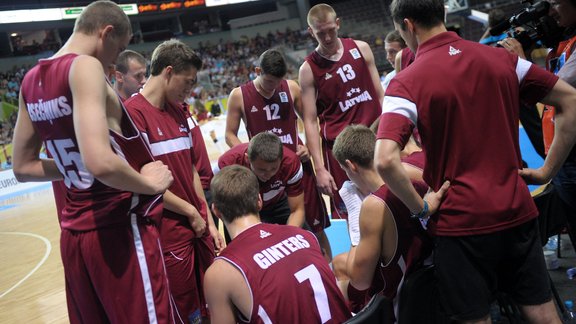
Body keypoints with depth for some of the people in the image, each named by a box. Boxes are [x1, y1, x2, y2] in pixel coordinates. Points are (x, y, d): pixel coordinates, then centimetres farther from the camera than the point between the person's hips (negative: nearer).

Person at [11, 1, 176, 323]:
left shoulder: (31, 80, 9)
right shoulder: (85, 67, -16)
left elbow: (23, 168, 16)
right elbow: (101, 163, -29)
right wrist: (148, 183, -13)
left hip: (75, 232, 8)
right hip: (120, 229, -8)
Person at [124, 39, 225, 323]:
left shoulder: (179, 112, 11)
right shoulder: (133, 113, -14)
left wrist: (209, 220, 12)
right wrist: (190, 211, -9)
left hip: (197, 226, 7)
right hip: (168, 232, -7)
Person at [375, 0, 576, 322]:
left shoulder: (406, 82, -12)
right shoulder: (501, 58, 3)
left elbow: (386, 160, -25)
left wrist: (421, 207, -10)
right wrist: (547, 171, 9)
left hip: (460, 220, -4)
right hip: (518, 211, 4)